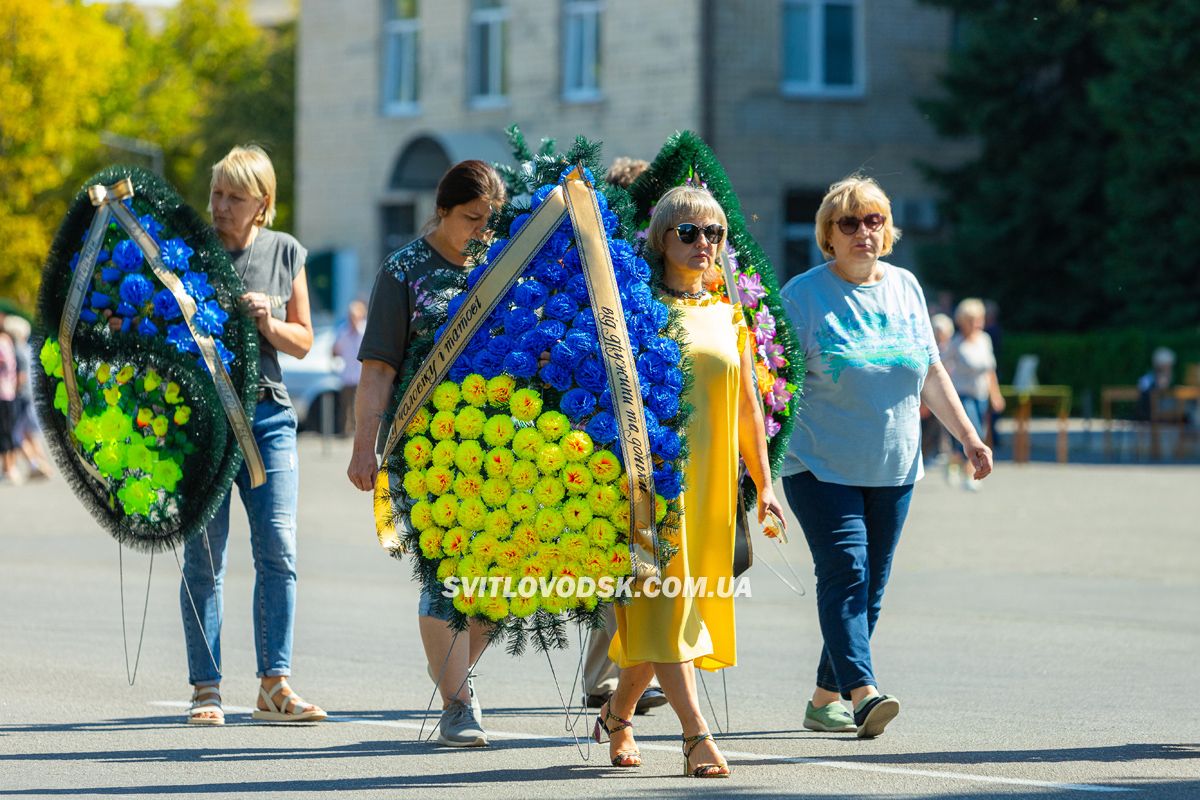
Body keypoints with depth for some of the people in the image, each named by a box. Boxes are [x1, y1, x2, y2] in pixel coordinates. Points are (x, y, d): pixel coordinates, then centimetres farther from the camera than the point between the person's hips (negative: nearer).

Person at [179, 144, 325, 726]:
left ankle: (274, 684, 0)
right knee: (204, 556, -1)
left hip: (268, 415, 2)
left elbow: (302, 342, 11)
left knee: (278, 548, -6)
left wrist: (269, 324, -8)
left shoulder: (286, 253, 7)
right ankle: (206, 688, 5)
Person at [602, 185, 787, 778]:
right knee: (664, 600, -12)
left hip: (710, 480, 5)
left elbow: (748, 406, 16)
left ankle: (617, 713, 27)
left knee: (682, 603, 8)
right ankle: (697, 735, -16)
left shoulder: (729, 313, 13)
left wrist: (763, 484, 15)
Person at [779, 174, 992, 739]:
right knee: (845, 572, -17)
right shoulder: (803, 294, -4)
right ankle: (862, 693, -27)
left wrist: (968, 436, 12)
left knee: (870, 587, 5)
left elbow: (931, 374, 17)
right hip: (820, 465, -5)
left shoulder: (905, 287, 11)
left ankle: (824, 700, 15)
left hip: (893, 470, 5)